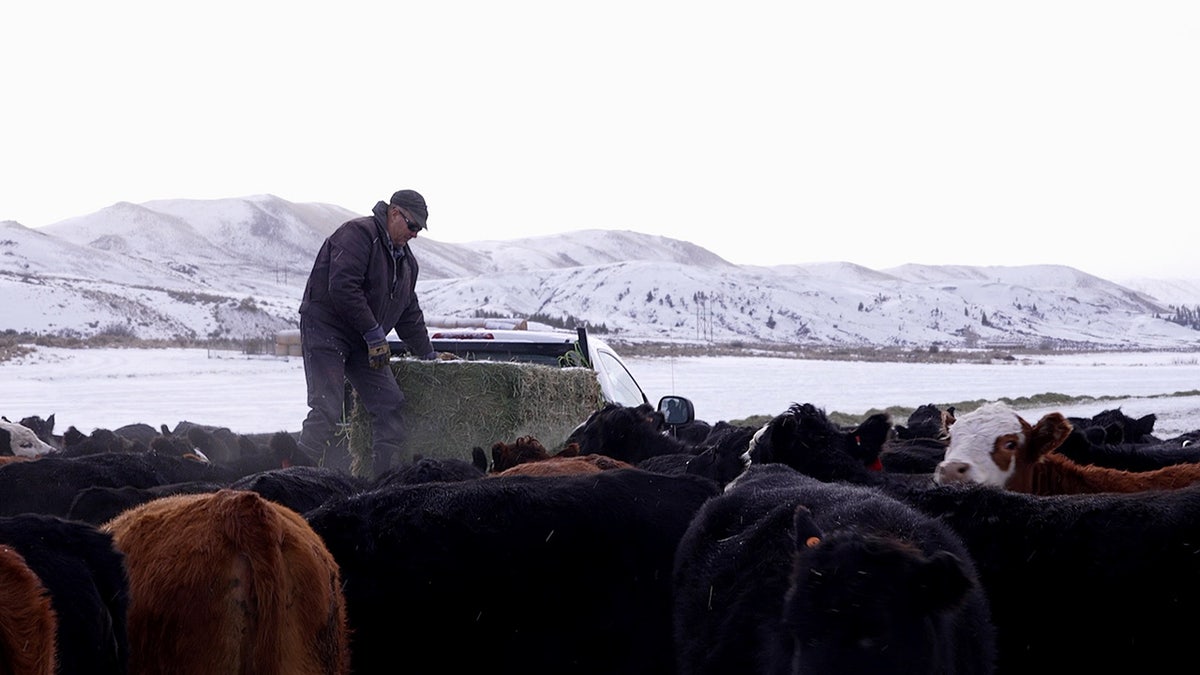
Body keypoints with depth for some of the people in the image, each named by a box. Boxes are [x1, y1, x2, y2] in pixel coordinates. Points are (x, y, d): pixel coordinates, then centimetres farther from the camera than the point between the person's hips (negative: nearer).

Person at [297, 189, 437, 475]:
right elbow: (342, 287, -24)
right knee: (327, 410, -17)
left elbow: (409, 312, 24)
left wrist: (428, 355, 21)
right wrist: (375, 334, -21)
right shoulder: (358, 234, -14)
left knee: (390, 403, 1)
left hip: (362, 340, 9)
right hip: (325, 330, -9)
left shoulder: (405, 259, 16)